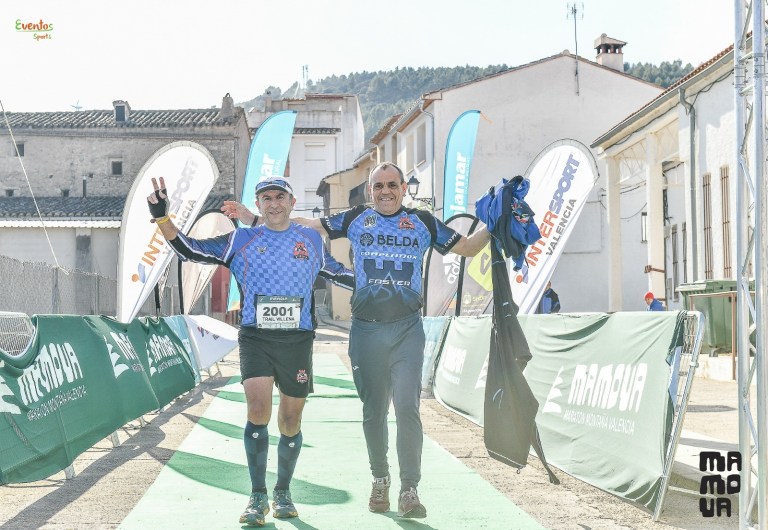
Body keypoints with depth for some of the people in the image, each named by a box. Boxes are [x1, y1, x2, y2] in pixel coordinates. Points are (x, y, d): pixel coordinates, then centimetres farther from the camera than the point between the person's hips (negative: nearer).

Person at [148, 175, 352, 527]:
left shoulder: (312, 240, 11)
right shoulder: (240, 241, 6)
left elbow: (338, 273, 25)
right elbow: (190, 250, 3)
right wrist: (161, 217, -9)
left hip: (297, 340, 2)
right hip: (255, 339, -1)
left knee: (290, 421, 6)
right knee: (258, 410, -18)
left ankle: (282, 493, 26)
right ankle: (258, 496, -5)